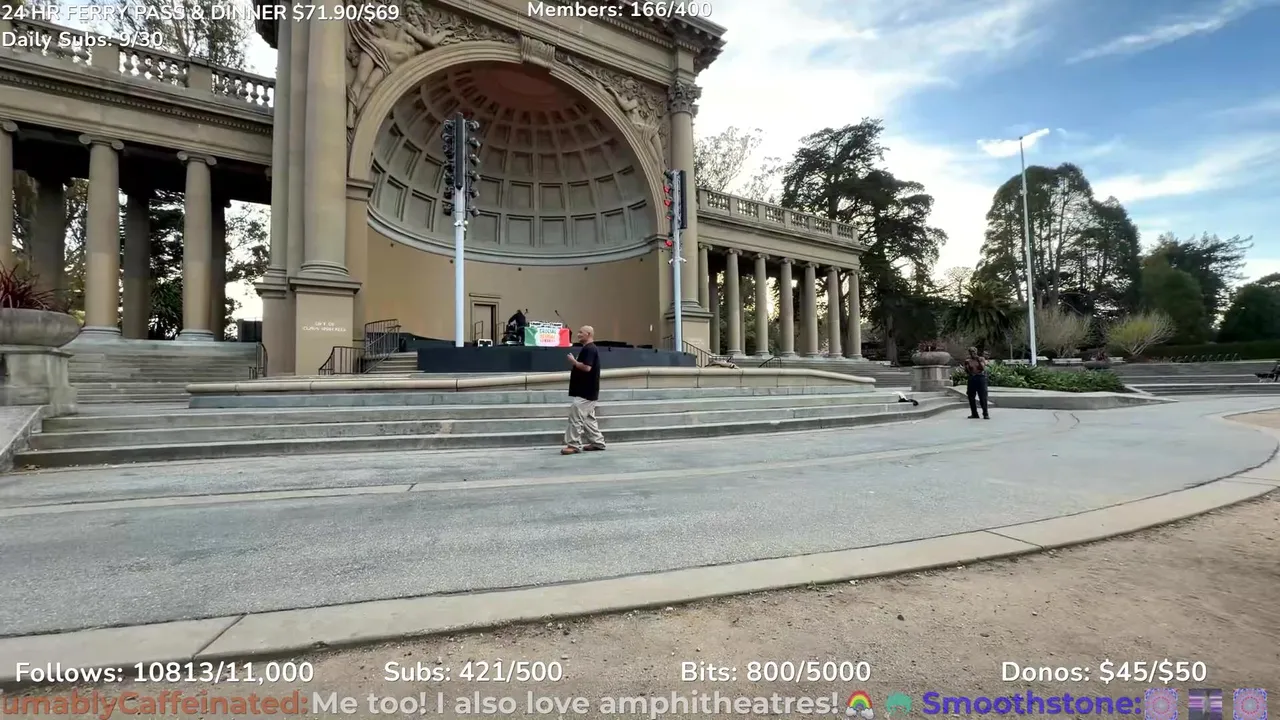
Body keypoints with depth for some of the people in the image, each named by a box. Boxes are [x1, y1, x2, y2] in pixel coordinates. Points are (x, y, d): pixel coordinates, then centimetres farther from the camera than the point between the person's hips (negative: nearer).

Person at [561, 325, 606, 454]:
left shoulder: (589, 349, -16)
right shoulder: (589, 348, 18)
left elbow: (587, 367, -26)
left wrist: (573, 361, -14)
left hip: (585, 392, -11)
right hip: (587, 391, 11)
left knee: (576, 417, -10)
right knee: (588, 418, 14)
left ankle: (574, 445, -6)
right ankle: (597, 442, 19)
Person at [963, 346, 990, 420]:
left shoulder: (981, 359, 5)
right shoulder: (968, 360, 9)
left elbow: (983, 368, -9)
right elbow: (966, 372, 5)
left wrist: (979, 361, -18)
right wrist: (966, 365, -10)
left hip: (981, 378, -3)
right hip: (971, 379, 3)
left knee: (983, 397, -7)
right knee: (971, 397, 4)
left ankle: (985, 414, -4)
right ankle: (974, 414, 13)